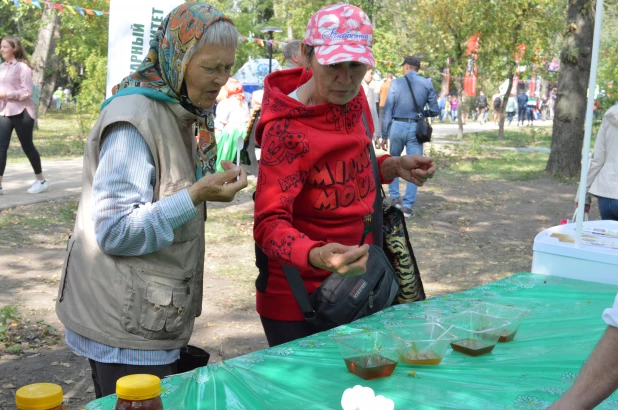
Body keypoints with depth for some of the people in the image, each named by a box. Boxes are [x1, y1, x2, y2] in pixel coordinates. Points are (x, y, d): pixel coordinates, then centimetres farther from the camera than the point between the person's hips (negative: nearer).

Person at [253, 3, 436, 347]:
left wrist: (391, 167, -6)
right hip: (299, 296, -7)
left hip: (355, 279, 7)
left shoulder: (352, 98, -3)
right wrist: (316, 256, -48)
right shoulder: (284, 130, -25)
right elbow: (270, 222, -29)